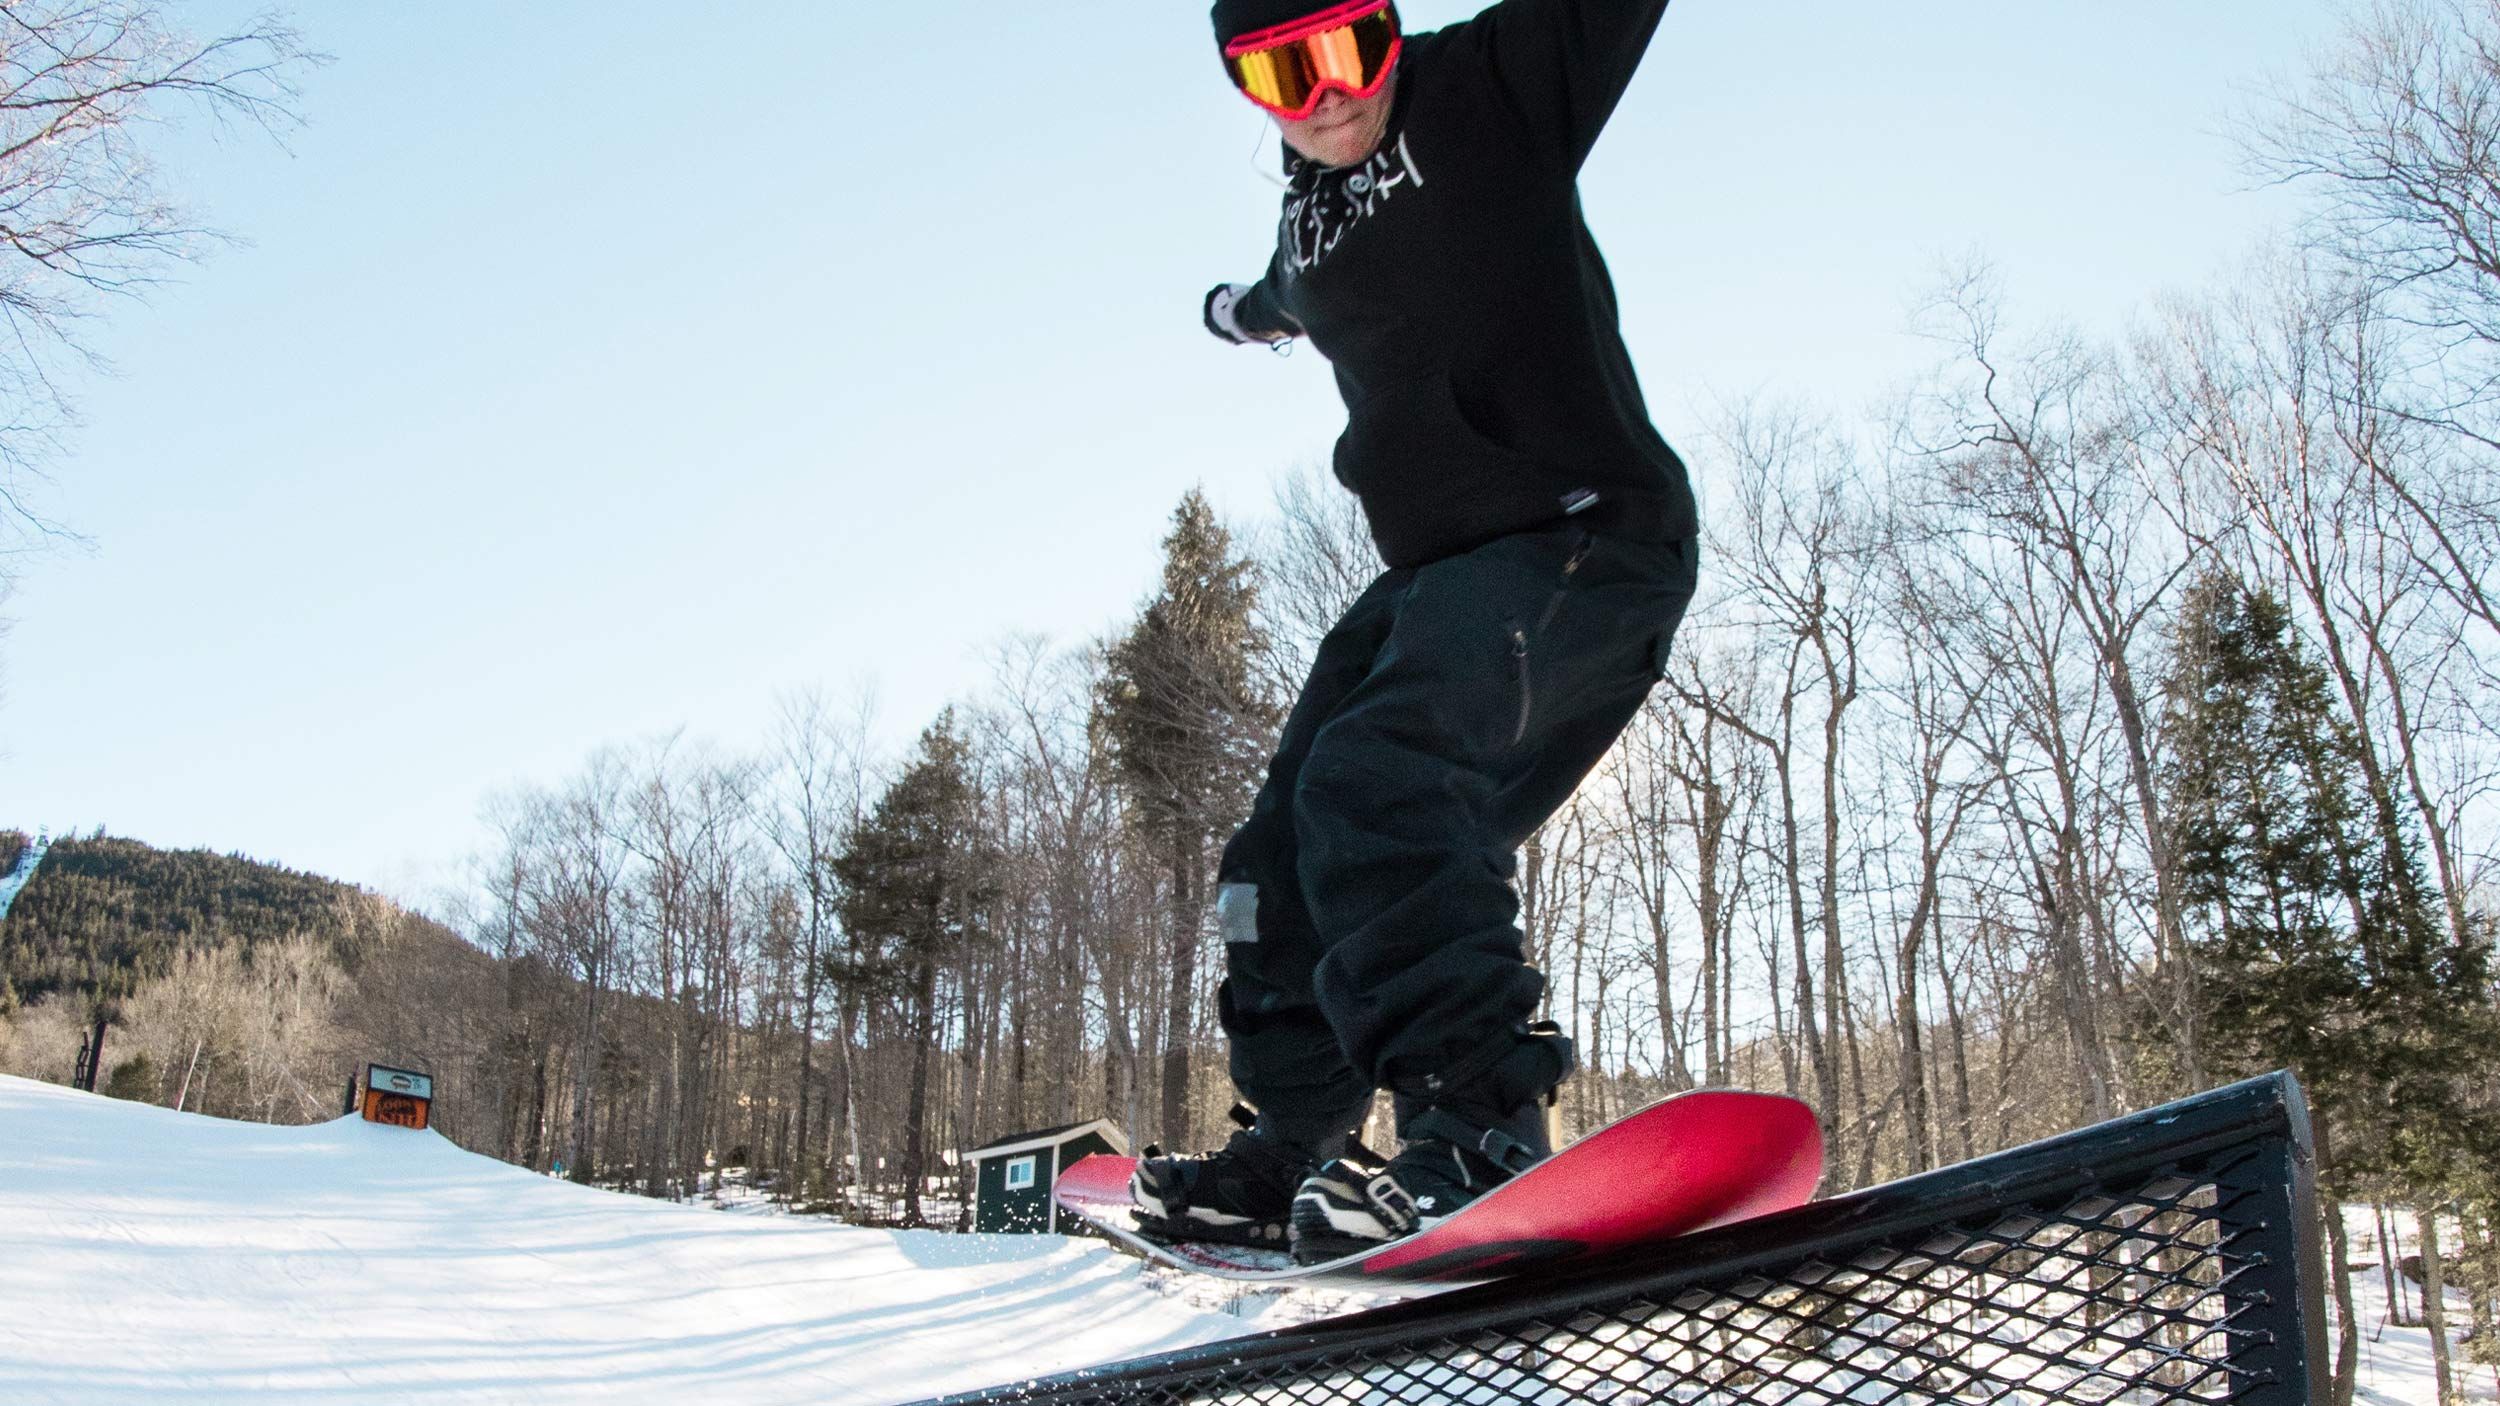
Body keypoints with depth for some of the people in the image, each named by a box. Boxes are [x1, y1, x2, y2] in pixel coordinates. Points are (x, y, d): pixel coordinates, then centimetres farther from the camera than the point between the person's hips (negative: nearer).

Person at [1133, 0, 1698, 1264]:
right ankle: (1289, 1152, 18)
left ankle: (1478, 1121, -37)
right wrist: (1242, 309, 63)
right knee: (1285, 857, 7)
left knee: (1379, 776, -32)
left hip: (1587, 543, -8)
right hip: (1437, 572, 9)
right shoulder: (1307, 227, 18)